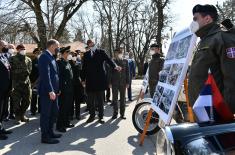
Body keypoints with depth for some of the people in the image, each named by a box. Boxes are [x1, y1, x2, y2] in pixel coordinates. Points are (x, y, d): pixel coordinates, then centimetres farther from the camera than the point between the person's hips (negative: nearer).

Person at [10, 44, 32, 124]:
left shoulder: (28, 59, 11)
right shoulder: (13, 59, 1)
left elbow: (29, 70, 3)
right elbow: (12, 71, -6)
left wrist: (19, 71, -7)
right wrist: (24, 71, -8)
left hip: (26, 82, 4)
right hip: (16, 83, -4)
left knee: (27, 101, 8)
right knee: (16, 101, 1)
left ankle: (22, 115, 25)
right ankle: (17, 117, 15)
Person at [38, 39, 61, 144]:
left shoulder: (51, 57, 16)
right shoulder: (45, 56, -14)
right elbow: (45, 75, -21)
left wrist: (56, 89, 14)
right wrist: (50, 91, -24)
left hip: (53, 91, 10)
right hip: (47, 91, -10)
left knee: (54, 112, 16)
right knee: (46, 113, 0)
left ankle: (50, 132, 29)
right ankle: (45, 136, 10)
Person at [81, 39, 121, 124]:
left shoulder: (101, 52, 4)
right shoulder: (86, 54, 11)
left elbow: (108, 59, -11)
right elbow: (84, 68, 11)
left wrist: (115, 66, -30)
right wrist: (83, 79, 7)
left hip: (100, 80, -2)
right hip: (90, 80, 2)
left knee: (100, 100, 6)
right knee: (90, 100, 7)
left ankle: (101, 117, 15)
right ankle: (92, 116, 20)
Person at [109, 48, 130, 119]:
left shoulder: (125, 61, 5)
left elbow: (127, 72, 5)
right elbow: (110, 73, 3)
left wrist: (127, 82, 0)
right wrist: (110, 82, -3)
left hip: (123, 82, 1)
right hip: (114, 82, -1)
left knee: (123, 98, 6)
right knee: (115, 98, 4)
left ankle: (122, 113, 14)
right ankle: (115, 113, 13)